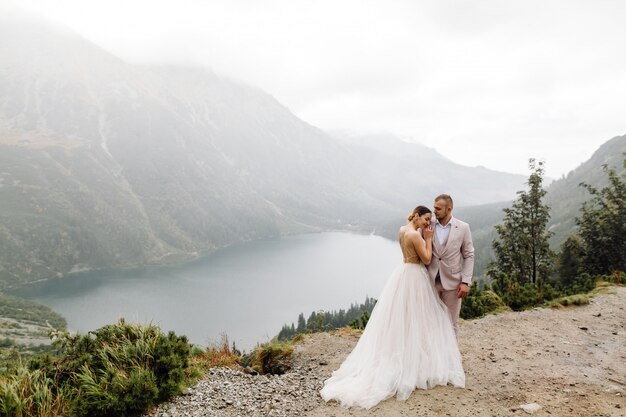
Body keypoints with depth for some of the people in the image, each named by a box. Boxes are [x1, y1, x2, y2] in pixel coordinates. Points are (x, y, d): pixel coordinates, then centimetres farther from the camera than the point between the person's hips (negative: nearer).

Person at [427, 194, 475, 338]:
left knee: (451, 322, 9)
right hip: (430, 281, 2)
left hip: (452, 282, -1)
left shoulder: (463, 227, -3)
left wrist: (466, 282, -7)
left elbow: (469, 256, -2)